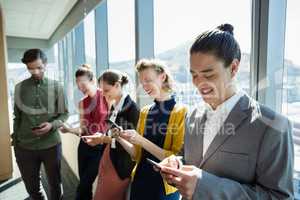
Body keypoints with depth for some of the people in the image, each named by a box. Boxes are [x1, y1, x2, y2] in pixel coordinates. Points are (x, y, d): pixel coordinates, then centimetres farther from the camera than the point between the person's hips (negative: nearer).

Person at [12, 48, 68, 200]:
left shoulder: (56, 87, -4)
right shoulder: (19, 88, 0)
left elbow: (64, 114, -1)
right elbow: (17, 117, 7)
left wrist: (52, 125, -19)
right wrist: (15, 142, 11)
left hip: (51, 145, -1)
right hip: (25, 147, 1)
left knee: (55, 184, 17)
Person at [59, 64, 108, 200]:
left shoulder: (106, 97, -10)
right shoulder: (82, 103, 7)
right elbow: (83, 129, 8)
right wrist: (70, 129, -10)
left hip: (100, 147, -5)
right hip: (84, 146, 5)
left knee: (83, 185, -1)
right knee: (85, 185, 13)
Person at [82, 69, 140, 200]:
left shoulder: (132, 108, -16)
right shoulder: (113, 106, 7)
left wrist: (104, 139, -22)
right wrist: (100, 137, -4)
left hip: (121, 162, -7)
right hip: (108, 157, 7)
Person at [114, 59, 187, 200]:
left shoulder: (181, 112, -15)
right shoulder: (144, 112, 2)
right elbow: (138, 154, 6)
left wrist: (142, 141, -23)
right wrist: (120, 138, -10)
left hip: (164, 186, -5)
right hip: (140, 180, 5)